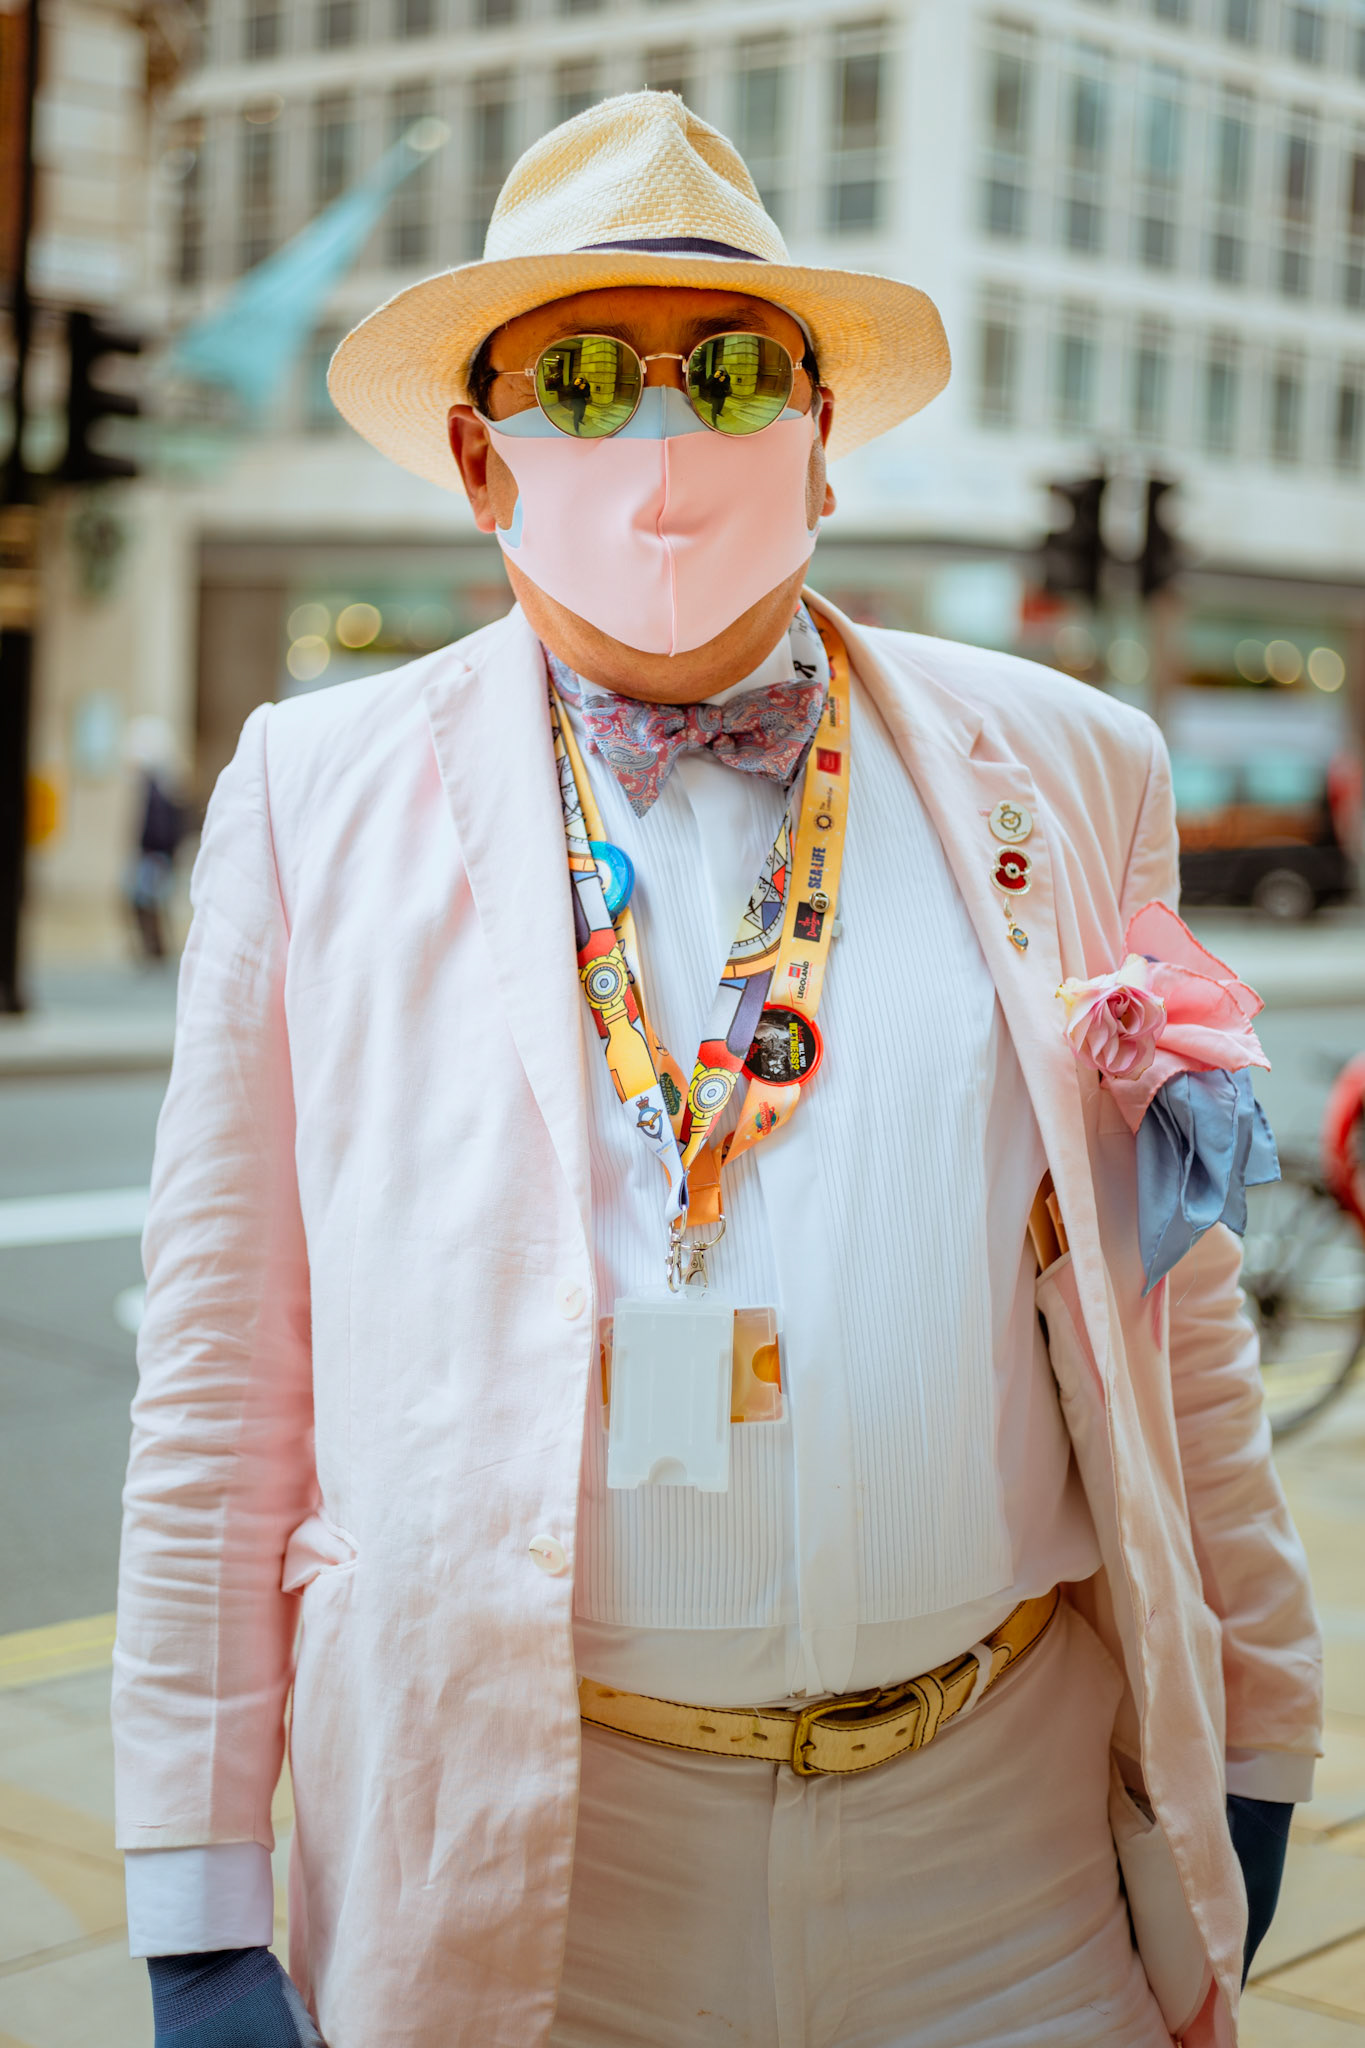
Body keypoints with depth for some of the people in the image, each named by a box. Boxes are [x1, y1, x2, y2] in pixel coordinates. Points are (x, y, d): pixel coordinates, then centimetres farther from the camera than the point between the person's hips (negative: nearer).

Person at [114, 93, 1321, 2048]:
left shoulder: (1060, 770, 4)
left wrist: (1242, 1738, 10)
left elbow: (1173, 1303, 8)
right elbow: (222, 1380, -1)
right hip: (506, 1843, -1)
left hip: (1007, 1840, 2)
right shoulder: (315, 793, 0)